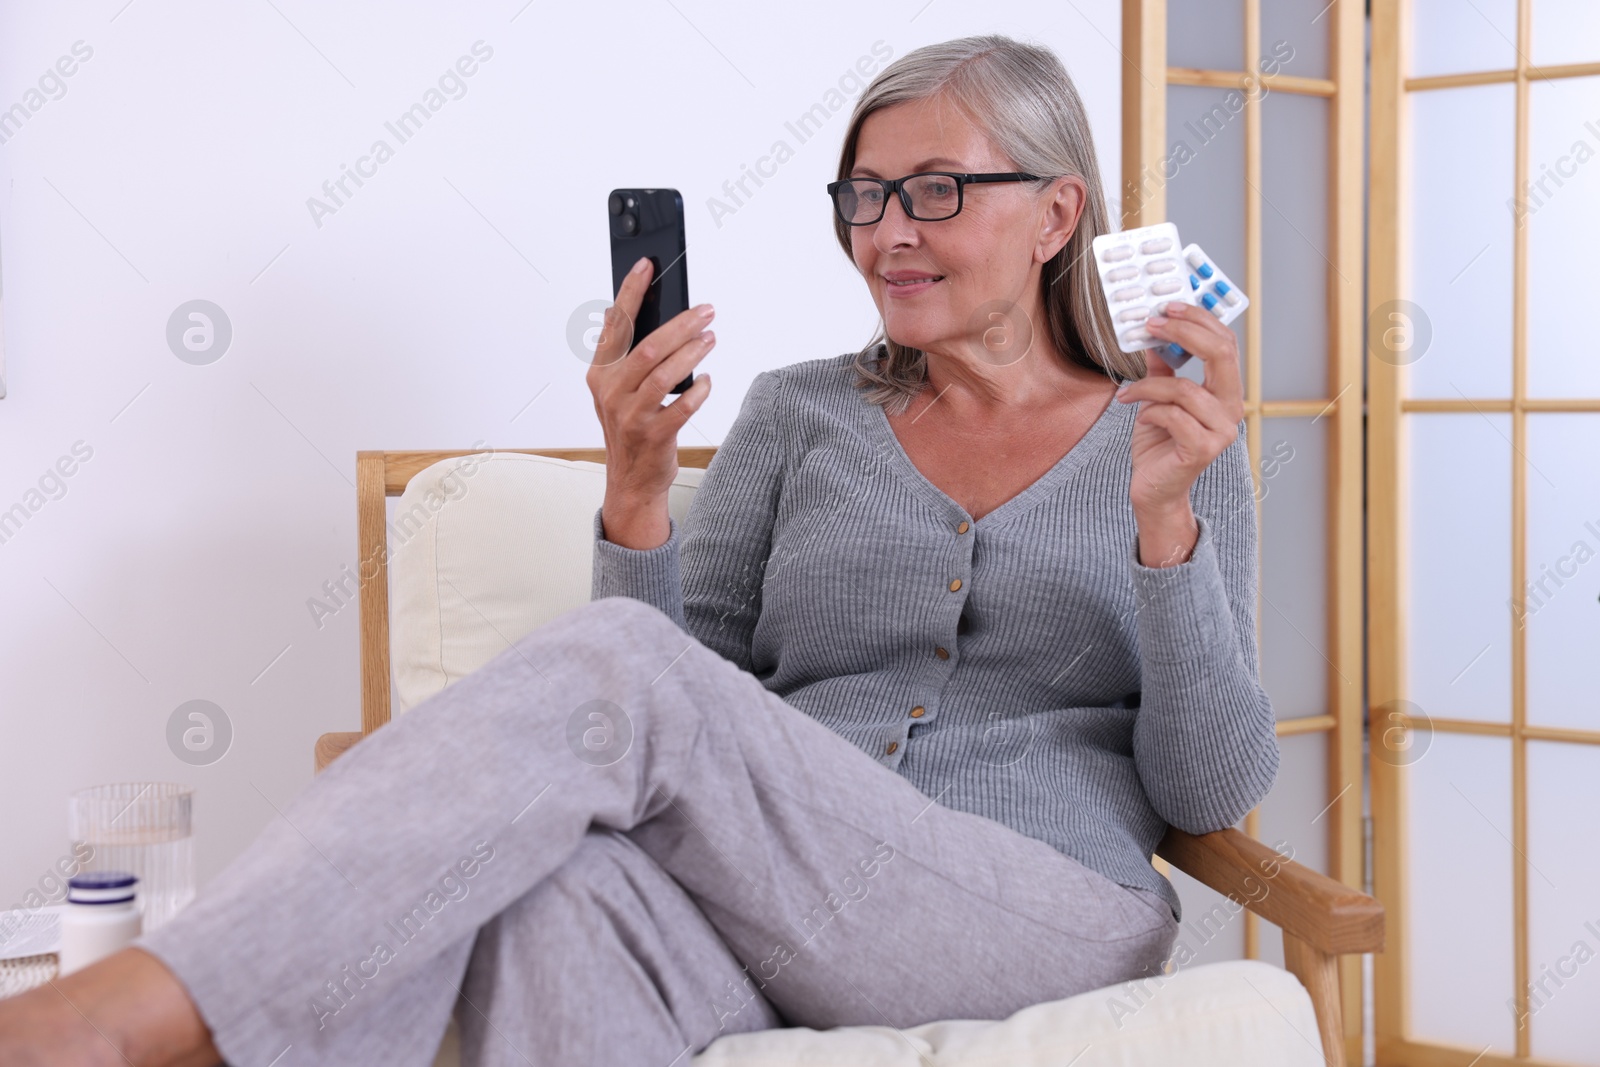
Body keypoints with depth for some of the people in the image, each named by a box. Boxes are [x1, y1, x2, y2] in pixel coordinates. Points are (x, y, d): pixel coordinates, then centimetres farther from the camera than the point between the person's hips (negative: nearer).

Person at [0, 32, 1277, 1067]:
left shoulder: (1169, 444, 11)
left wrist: (1167, 518, -13)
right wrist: (638, 489, -7)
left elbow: (1213, 791, 2)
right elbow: (696, 679, 10)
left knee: (610, 663, -30)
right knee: (555, 895, -38)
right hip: (776, 913, 3)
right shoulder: (800, 412, 18)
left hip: (1048, 921, -3)